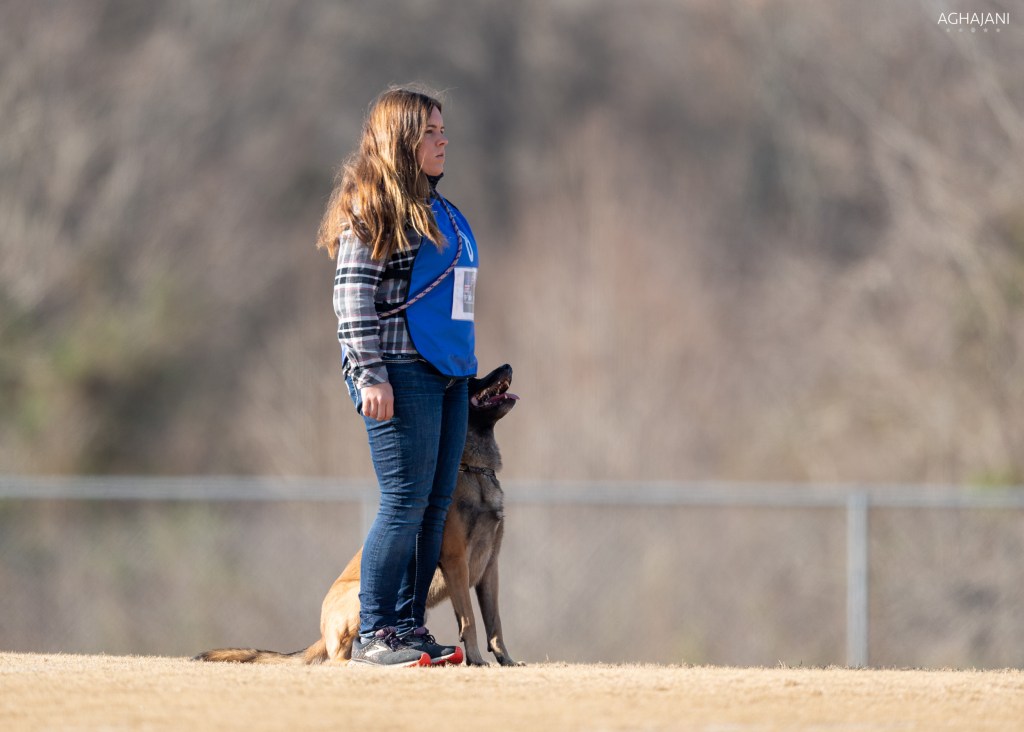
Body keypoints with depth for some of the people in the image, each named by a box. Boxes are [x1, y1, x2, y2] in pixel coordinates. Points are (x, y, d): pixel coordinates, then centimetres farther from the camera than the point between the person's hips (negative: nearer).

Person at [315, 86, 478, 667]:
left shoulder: (443, 213, 19)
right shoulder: (373, 211, -6)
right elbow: (354, 294, -11)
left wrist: (469, 375, 23)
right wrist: (370, 374, -18)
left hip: (449, 374, 8)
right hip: (401, 373, -8)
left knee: (437, 505, 6)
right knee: (406, 503, -10)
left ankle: (410, 627, 10)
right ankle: (373, 635, -6)